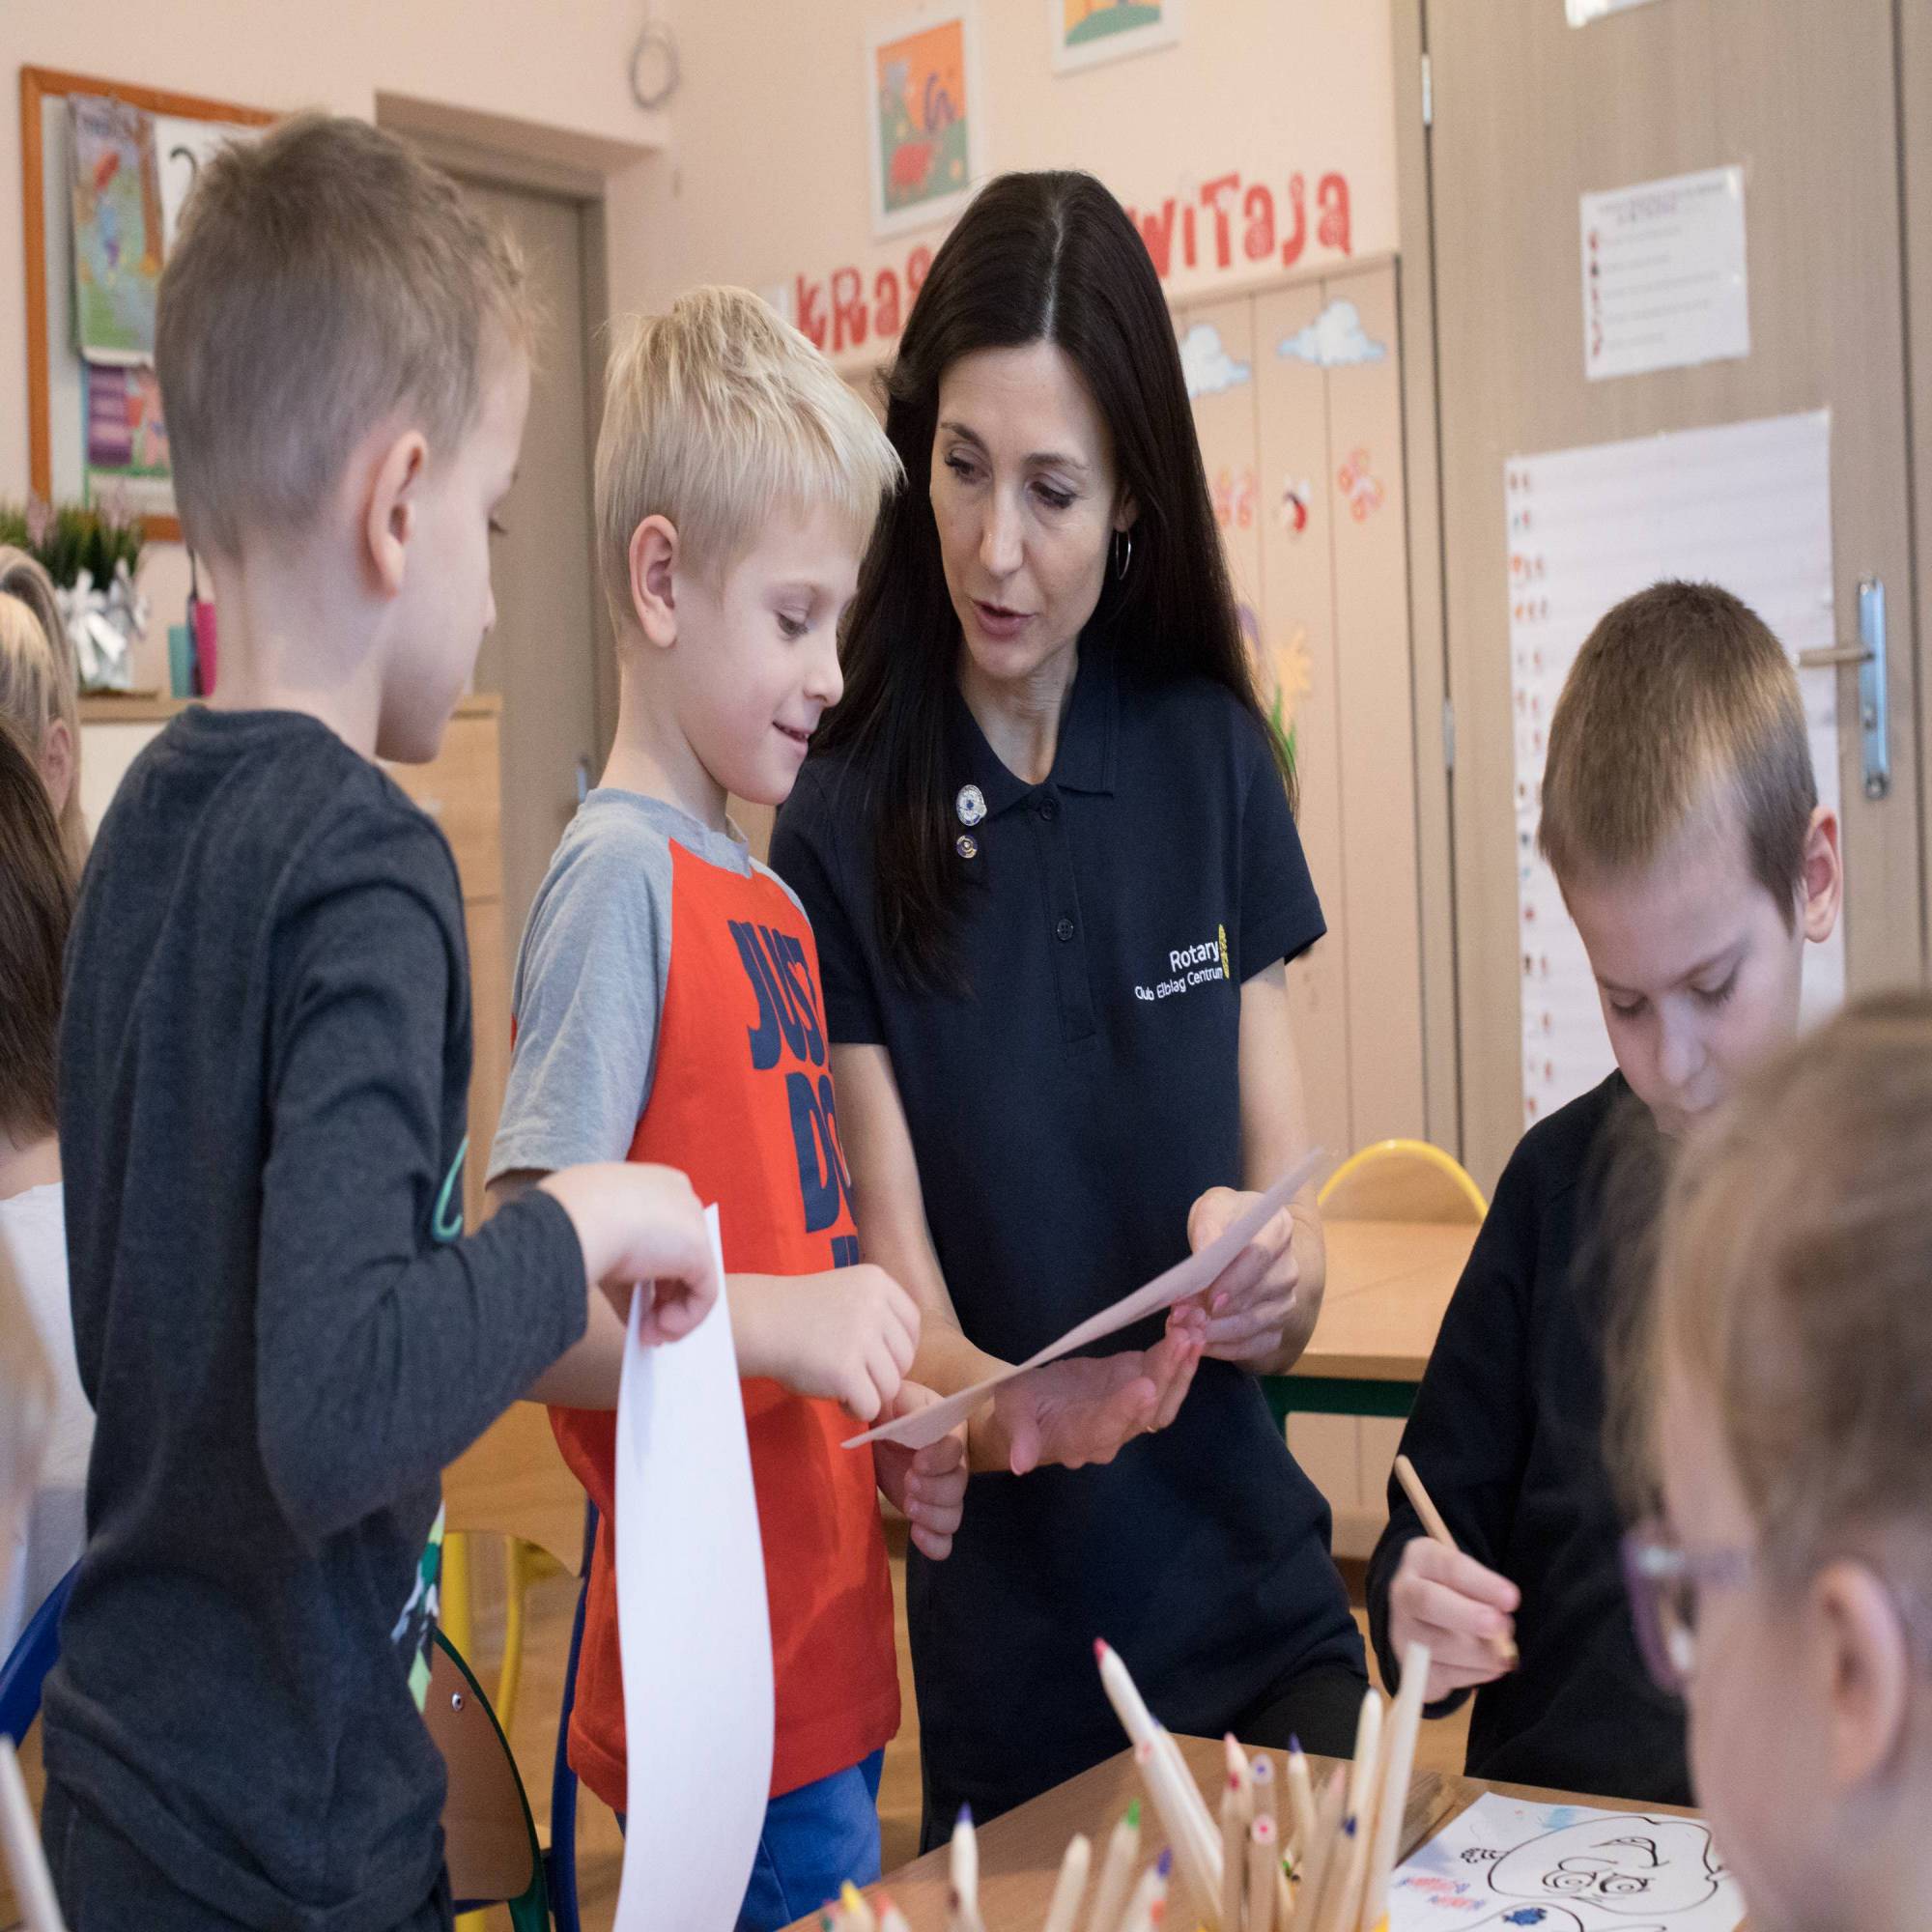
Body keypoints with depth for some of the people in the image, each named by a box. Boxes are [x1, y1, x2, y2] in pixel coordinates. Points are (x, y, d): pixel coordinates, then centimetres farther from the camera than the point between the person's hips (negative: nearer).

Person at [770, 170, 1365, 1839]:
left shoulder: (1215, 760, -1)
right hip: (1016, 1664, -2)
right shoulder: (843, 830, -11)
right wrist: (1016, 1408, -34)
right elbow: (908, 1315, -12)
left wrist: (1265, 1276, -24)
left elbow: (1299, 1263, -1)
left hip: (1263, 1609, 2)